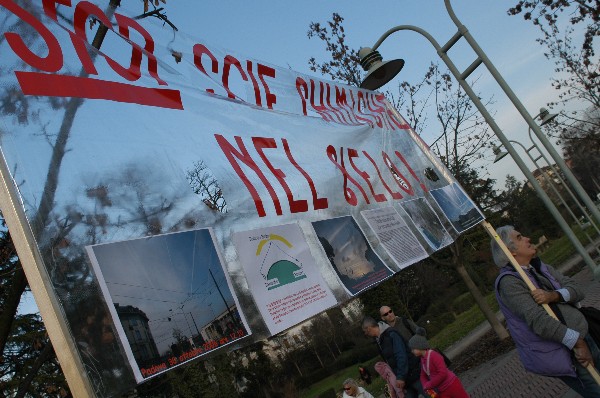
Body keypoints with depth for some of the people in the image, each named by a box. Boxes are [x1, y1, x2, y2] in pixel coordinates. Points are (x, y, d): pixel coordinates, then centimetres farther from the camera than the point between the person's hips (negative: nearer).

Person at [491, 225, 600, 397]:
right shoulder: (508, 282, -17)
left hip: (580, 337, 7)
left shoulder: (540, 267, 8)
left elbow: (577, 289, 0)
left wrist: (552, 295, -19)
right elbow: (537, 319, -25)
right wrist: (577, 342, -24)